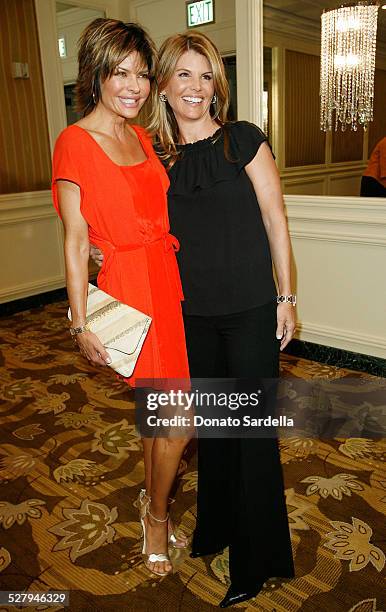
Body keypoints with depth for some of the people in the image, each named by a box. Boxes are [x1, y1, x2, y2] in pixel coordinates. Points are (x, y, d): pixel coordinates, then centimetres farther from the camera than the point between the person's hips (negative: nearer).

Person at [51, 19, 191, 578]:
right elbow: (75, 241, -11)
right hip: (130, 287, -6)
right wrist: (81, 325, -12)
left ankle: (154, 508, 38)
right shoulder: (75, 142, -9)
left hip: (169, 280, 7)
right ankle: (156, 511, 29)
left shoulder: (142, 137, 11)